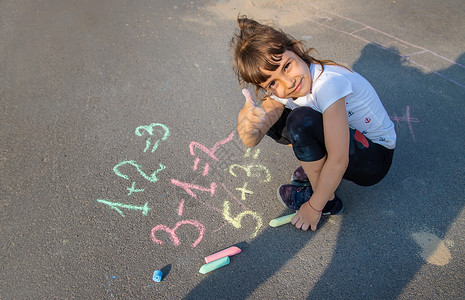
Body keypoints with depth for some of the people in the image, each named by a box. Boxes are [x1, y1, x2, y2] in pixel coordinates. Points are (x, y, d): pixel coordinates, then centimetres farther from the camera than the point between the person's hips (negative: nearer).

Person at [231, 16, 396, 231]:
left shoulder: (328, 83, -32)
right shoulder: (278, 91, -11)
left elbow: (338, 161, -31)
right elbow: (252, 140, -20)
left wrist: (315, 206, -20)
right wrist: (247, 124, -43)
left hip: (375, 158, -6)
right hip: (339, 145, 6)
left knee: (301, 120, -31)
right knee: (271, 117, -5)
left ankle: (328, 201, -11)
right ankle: (318, 166, 6)